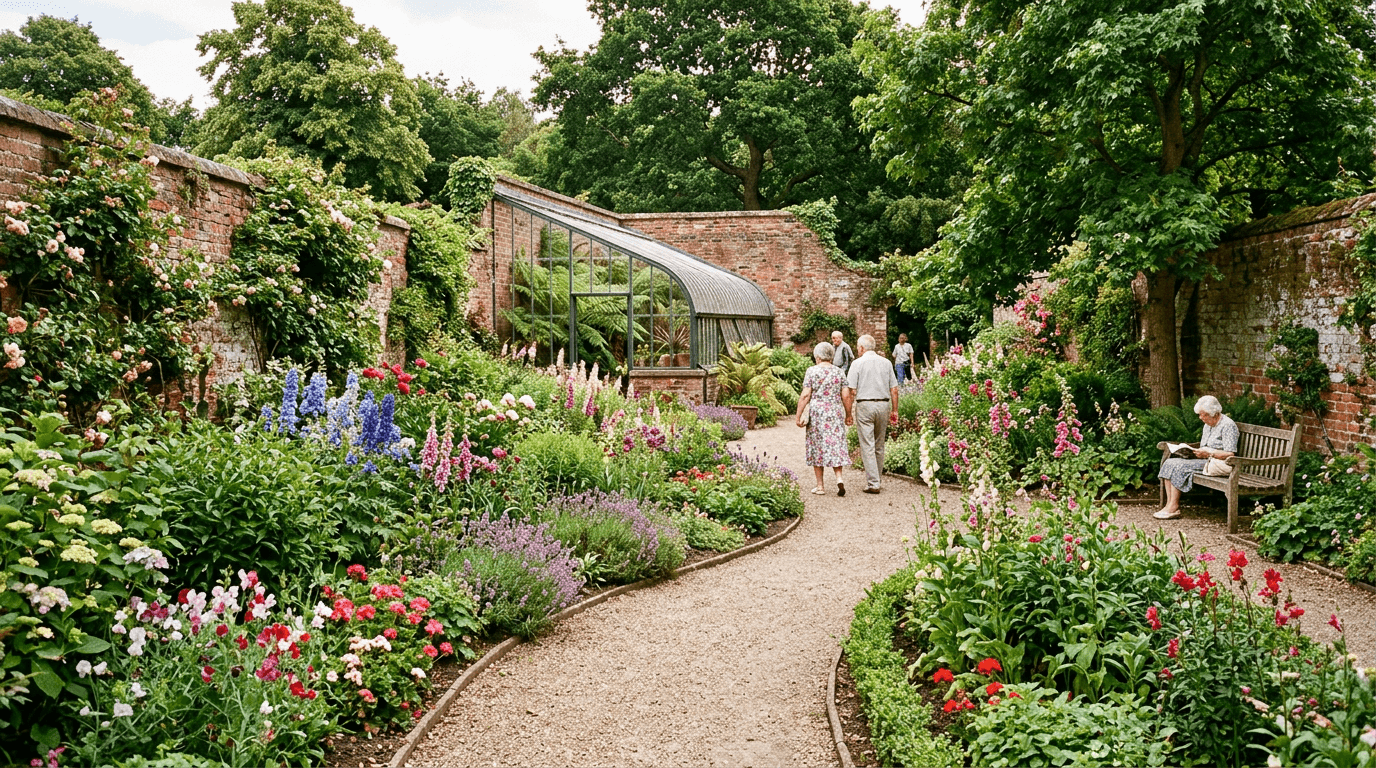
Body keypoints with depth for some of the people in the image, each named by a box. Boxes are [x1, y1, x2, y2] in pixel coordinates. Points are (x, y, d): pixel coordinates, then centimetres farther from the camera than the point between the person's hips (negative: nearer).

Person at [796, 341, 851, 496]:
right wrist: (848, 415, 13)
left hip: (816, 412, -2)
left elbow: (805, 395, -9)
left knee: (818, 448, 6)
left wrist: (799, 416, -6)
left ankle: (820, 486, 10)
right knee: (836, 445, 9)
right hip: (836, 412, 2)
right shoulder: (839, 372, 4)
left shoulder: (812, 371, -5)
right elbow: (845, 396, 3)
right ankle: (839, 477, -11)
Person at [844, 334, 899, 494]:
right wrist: (895, 410, 14)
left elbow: (851, 391, -7)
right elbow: (894, 390, 8)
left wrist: (849, 413, -2)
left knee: (868, 447, -3)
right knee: (879, 446, 15)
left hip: (864, 405, -4)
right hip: (883, 405, 4)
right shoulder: (886, 363, 8)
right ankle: (876, 478, 24)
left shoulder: (858, 363, -3)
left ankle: (873, 484, -6)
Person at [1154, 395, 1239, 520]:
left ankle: (1173, 507, -20)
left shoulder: (1227, 425, -11)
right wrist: (1198, 452, 2)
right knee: (1169, 463, -11)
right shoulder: (1208, 425, 19)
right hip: (1204, 462, 10)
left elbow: (1230, 454, -19)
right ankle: (1169, 504, -19)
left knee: (1178, 467, -25)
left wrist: (1208, 453, -22)